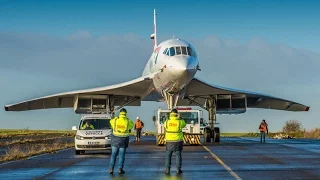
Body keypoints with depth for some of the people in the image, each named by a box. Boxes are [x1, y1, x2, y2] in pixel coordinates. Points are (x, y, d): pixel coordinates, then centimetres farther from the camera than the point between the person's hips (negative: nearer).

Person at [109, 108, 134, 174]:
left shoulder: (115, 120, -6)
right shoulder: (128, 121, -7)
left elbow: (111, 121, 19)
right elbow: (132, 124, 17)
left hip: (115, 139, 1)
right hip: (124, 140, -1)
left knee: (113, 154, 7)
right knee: (122, 155, 6)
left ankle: (111, 168, -1)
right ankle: (120, 169, 1)